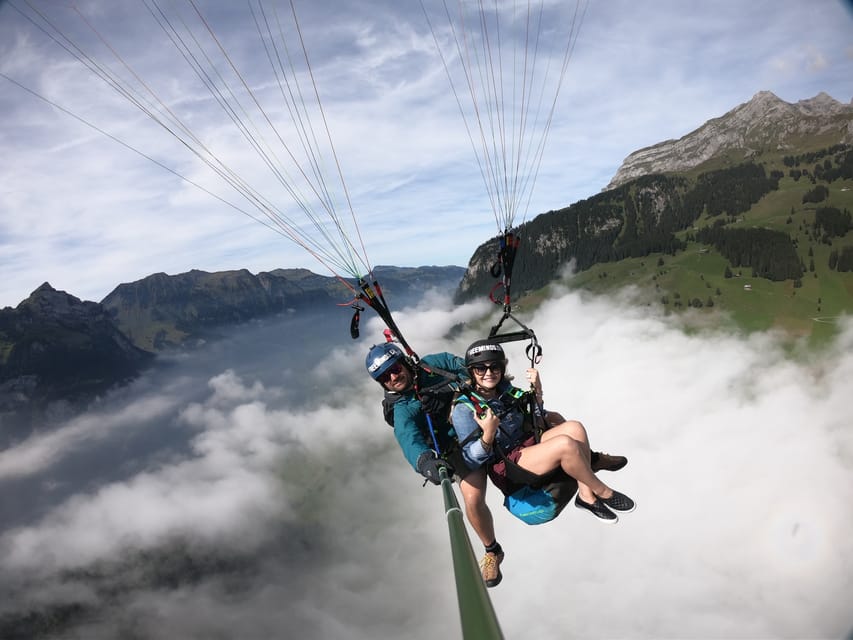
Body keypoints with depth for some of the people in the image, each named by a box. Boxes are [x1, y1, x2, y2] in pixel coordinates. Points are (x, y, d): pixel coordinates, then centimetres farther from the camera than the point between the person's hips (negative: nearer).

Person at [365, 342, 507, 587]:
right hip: (462, 446, -4)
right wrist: (425, 461, -54)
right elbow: (409, 439, -32)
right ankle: (492, 552, 8)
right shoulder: (402, 410, -14)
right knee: (473, 501, -22)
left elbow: (464, 365, 8)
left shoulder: (432, 364, -2)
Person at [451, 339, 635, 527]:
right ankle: (602, 492, -5)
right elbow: (472, 461, -17)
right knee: (566, 443, -27)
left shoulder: (505, 390, 7)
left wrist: (537, 390, 0)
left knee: (574, 427, -14)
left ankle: (586, 495, -11)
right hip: (506, 467, -8)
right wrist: (488, 434, -35)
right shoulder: (463, 409, -14)